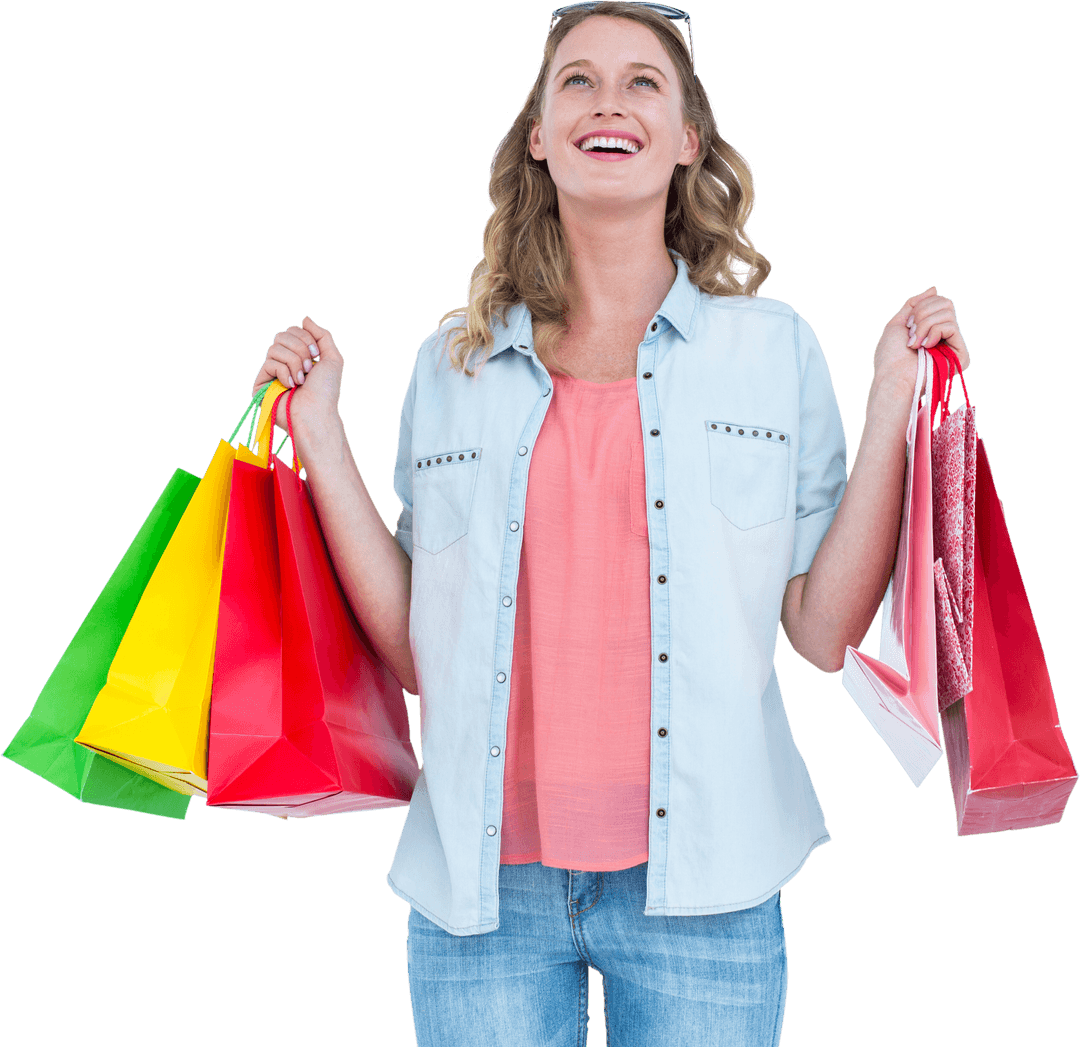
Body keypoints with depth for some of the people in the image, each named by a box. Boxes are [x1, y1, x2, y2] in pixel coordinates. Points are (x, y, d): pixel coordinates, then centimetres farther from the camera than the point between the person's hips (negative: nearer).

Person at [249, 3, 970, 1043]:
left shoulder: (772, 345, 3)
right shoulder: (453, 362, 6)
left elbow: (827, 634, -3)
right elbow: (412, 648, 3)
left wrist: (894, 409, -7)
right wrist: (320, 434, 1)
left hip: (698, 878, 0)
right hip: (483, 879, 1)